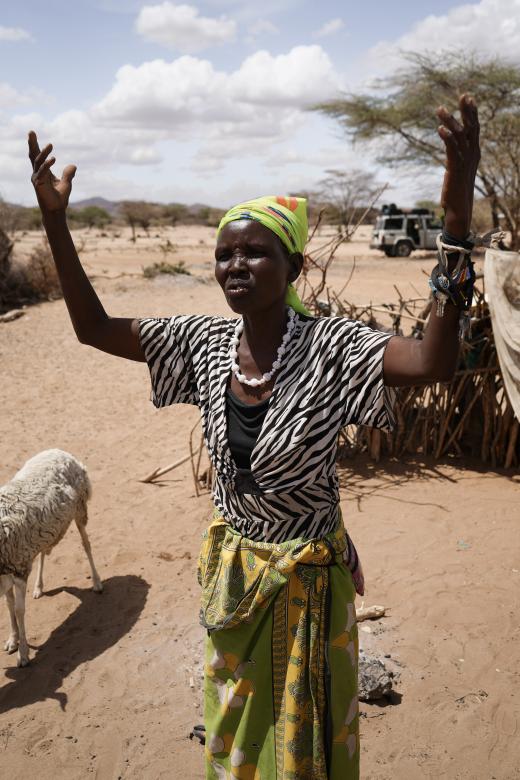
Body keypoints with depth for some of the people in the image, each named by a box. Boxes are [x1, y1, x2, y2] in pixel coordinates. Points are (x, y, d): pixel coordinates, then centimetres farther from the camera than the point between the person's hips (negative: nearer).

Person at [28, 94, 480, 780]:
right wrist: (54, 219, -11)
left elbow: (434, 362, -42)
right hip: (232, 567, 5)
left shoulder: (329, 348, -24)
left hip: (307, 577, -4)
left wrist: (457, 217, -51)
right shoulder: (206, 343, -10)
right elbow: (95, 327, -5)